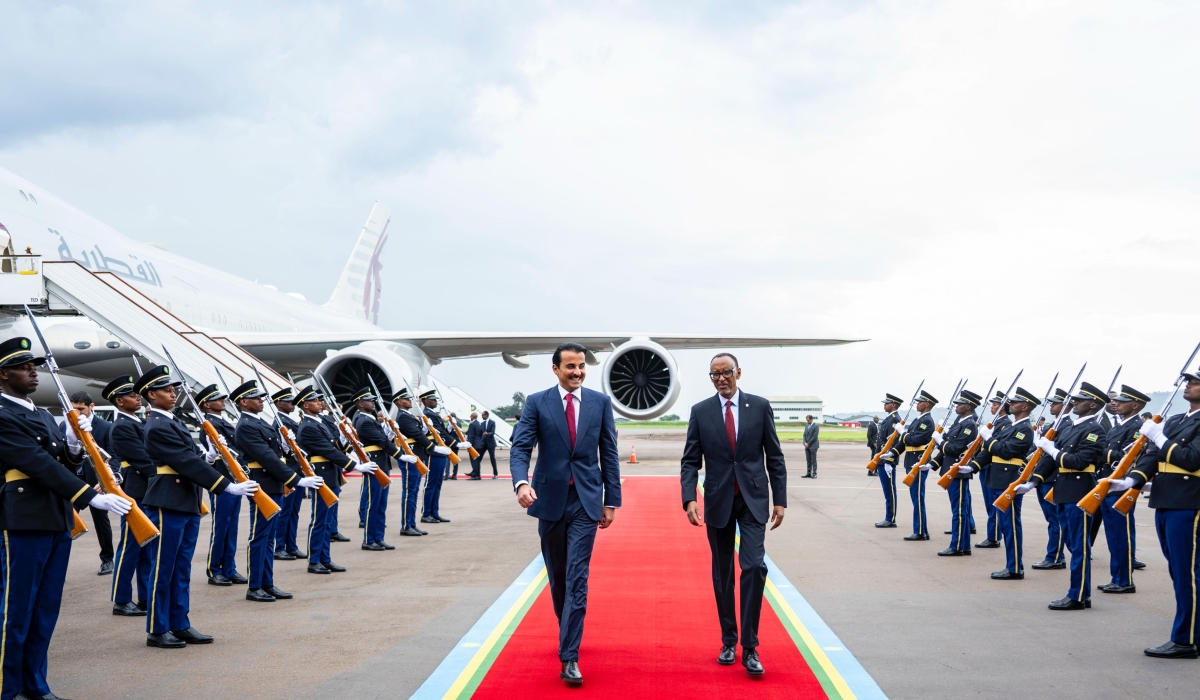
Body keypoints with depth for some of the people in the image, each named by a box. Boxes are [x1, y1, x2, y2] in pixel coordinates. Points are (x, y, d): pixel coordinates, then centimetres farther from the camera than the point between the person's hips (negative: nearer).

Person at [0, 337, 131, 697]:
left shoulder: (44, 416, 17)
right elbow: (39, 465, -19)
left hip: (57, 523, 8)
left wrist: (73, 445, -5)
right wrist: (92, 497, -24)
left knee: (46, 612, 12)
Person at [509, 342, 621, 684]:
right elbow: (521, 448, -9)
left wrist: (612, 500, 2)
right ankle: (568, 633, 36)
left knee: (577, 579, -8)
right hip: (550, 499, 1)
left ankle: (569, 657, -9)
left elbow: (609, 453, 5)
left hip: (585, 501, -1)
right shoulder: (537, 403, -1)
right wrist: (521, 482, -29)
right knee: (557, 576, 14)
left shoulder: (600, 402, 2)